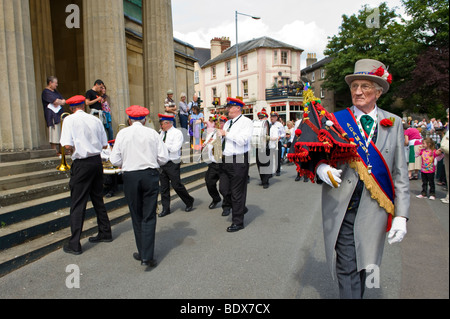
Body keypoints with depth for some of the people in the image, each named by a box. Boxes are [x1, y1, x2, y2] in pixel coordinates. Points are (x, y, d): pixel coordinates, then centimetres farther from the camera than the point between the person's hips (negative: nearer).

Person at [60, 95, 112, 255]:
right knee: (98, 199, 17)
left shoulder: (69, 120, -6)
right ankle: (105, 233, 28)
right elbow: (104, 145, 7)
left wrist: (75, 152, 4)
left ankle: (74, 244, 7)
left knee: (78, 204, 0)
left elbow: (68, 145, -16)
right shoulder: (95, 120, 6)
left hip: (81, 164, -5)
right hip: (97, 161, 5)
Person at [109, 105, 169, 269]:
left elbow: (115, 160, -1)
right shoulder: (152, 133, -1)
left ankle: (142, 253, 24)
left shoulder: (122, 134, 0)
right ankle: (147, 257, 2)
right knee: (149, 217, 4)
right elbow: (164, 158, -3)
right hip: (150, 175, 0)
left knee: (136, 216, 13)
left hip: (130, 177, 1)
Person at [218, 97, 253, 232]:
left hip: (239, 161, -8)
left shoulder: (246, 122, -8)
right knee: (224, 189, 12)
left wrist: (226, 134, -16)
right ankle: (241, 208, 36)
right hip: (226, 160, 8)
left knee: (237, 192, 0)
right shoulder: (228, 123, 17)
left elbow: (242, 140, -22)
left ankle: (238, 222, 15)